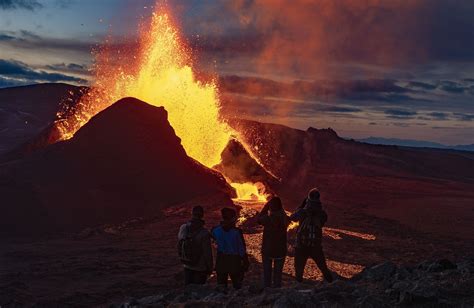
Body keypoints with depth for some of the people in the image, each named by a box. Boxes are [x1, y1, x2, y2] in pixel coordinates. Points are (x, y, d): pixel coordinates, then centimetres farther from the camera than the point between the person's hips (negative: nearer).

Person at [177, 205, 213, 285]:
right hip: (200, 268, -4)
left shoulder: (183, 228, -10)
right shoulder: (204, 233, -25)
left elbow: (179, 245, 3)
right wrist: (209, 268, -4)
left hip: (187, 266, 4)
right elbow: (208, 253, -19)